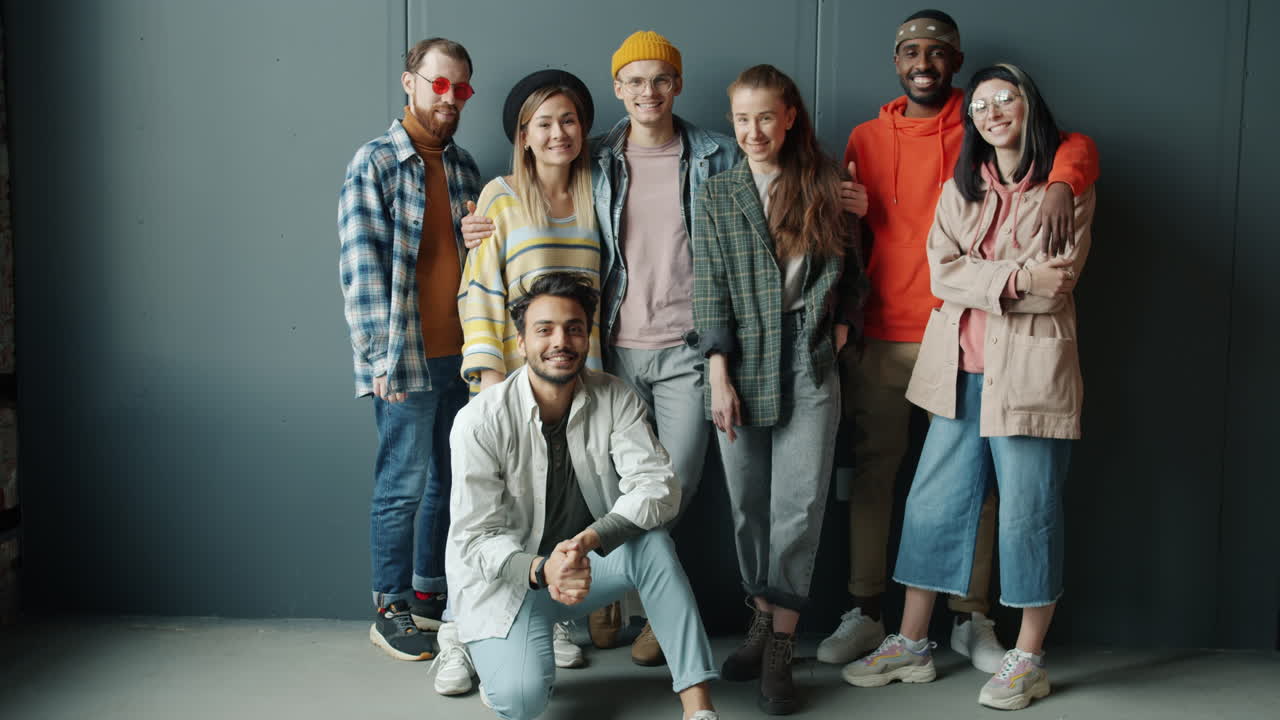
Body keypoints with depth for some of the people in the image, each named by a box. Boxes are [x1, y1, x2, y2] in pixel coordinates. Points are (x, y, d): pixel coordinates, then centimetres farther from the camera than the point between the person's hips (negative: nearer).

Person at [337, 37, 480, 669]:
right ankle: (391, 610, 14)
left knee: (448, 482, 13)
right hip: (407, 358, -6)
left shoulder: (463, 166, 13)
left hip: (462, 355, 6)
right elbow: (361, 267, -11)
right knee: (405, 485, 1)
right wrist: (383, 358, -16)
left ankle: (430, 596, 26)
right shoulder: (375, 163, -5)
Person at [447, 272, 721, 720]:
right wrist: (542, 569, -38)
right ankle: (497, 653, 11)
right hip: (506, 577, -3)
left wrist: (590, 540, -38)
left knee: (653, 543, -27)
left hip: (586, 563, 3)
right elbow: (475, 537, -18)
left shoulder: (615, 399, -9)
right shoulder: (480, 422, -17)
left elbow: (658, 486, -20)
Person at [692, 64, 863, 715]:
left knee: (799, 502, -5)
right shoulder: (716, 196, 5)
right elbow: (709, 289, -1)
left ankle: (779, 648, 3)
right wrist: (719, 376, -7)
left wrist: (838, 327, 0)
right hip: (743, 363, 1)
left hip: (809, 363, 0)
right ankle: (763, 622, 22)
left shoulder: (822, 186, 7)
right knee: (749, 503, 6)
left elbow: (846, 270, 15)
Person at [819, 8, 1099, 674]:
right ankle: (864, 614, 16)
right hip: (881, 338, 1)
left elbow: (1074, 145, -4)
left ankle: (970, 619, 16)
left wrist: (1060, 184, -25)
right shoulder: (866, 138, 12)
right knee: (873, 470, 4)